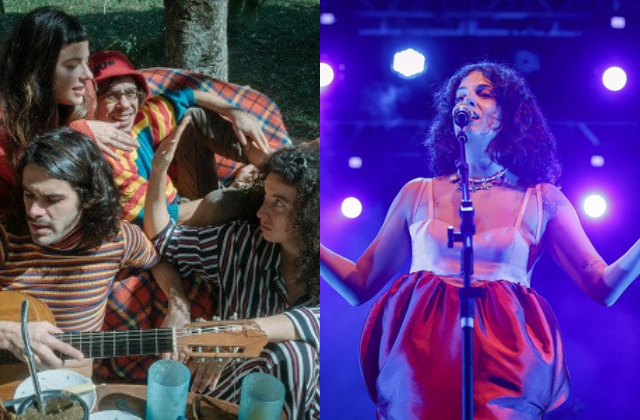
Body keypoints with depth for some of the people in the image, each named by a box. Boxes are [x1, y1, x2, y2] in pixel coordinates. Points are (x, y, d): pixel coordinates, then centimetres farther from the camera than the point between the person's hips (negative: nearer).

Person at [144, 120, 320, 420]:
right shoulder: (242, 243, 0)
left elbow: (315, 324, -29)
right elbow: (164, 239, 9)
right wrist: (159, 172, -4)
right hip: (232, 396, 1)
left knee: (294, 356, -30)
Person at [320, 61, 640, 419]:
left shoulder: (543, 200, 7)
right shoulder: (417, 194, 10)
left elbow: (603, 287, 3)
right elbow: (361, 285, 10)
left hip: (503, 362, -1)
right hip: (421, 360, 1)